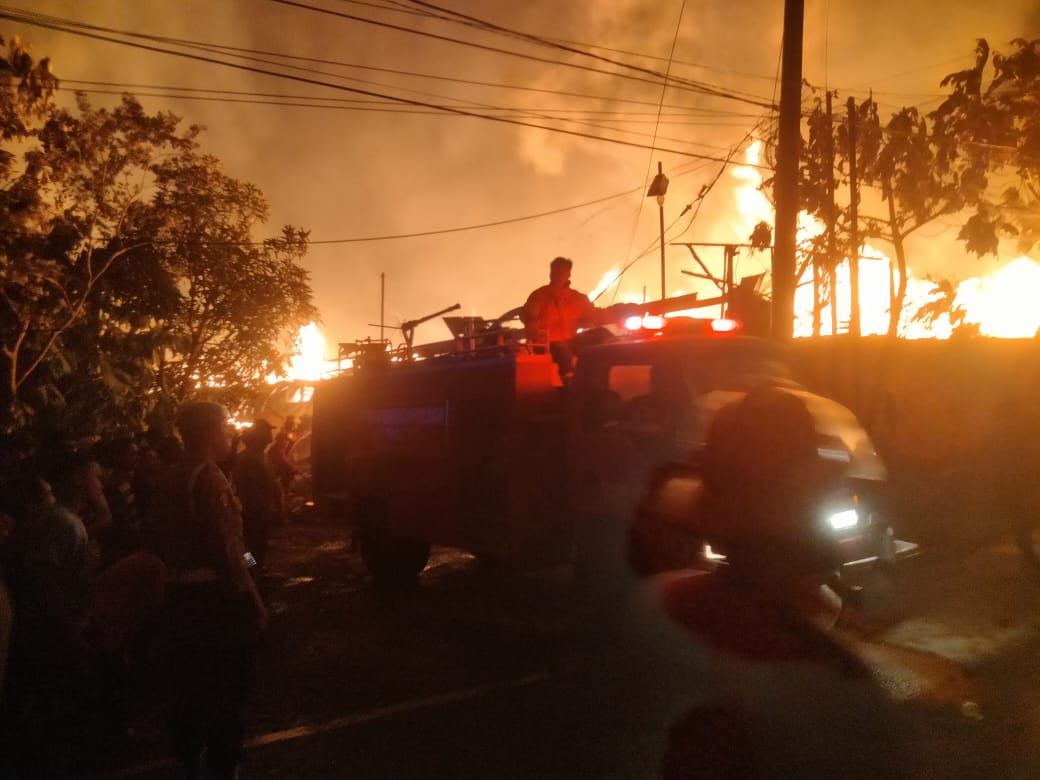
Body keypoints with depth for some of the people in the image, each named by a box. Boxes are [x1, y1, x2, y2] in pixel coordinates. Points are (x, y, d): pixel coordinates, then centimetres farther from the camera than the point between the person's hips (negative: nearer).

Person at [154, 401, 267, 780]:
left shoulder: (172, 478, 7)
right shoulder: (210, 479, -20)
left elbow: (163, 539, 16)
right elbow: (226, 549, -23)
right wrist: (252, 603, -17)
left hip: (183, 595, 9)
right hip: (216, 597, -9)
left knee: (190, 688, 19)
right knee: (226, 692, 4)